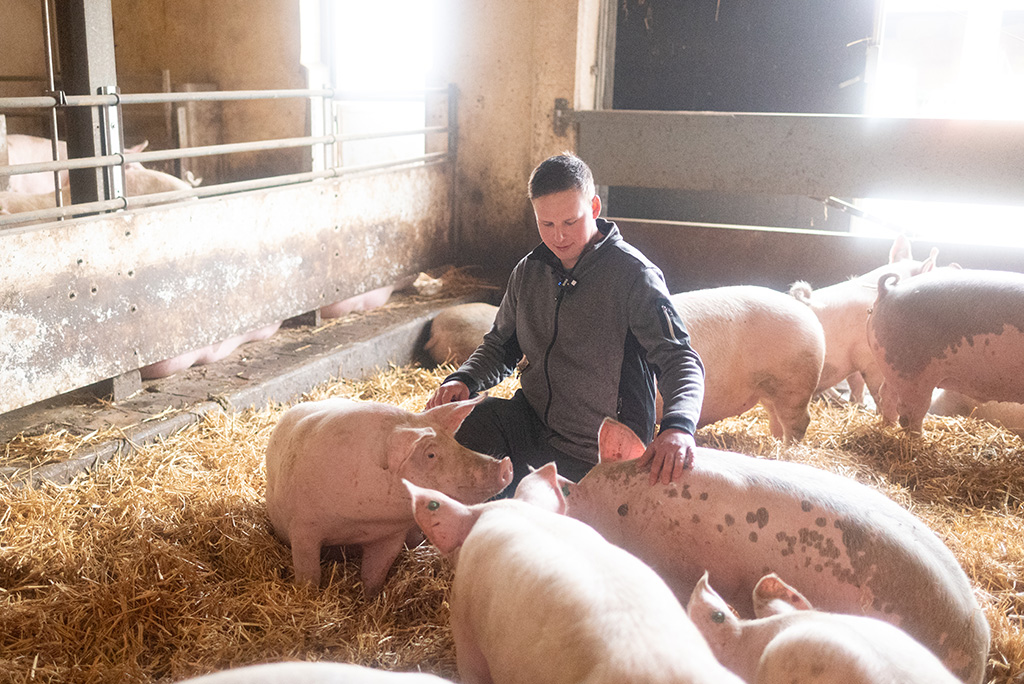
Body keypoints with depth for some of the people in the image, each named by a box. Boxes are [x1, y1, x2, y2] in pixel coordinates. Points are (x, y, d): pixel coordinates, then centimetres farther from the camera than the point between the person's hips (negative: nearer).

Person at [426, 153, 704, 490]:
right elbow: (500, 346, 17)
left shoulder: (633, 275, -14)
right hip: (529, 421, 5)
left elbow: (680, 360, -21)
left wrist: (678, 425, -42)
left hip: (597, 454, -5)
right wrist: (463, 379, -6)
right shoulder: (528, 272, 5)